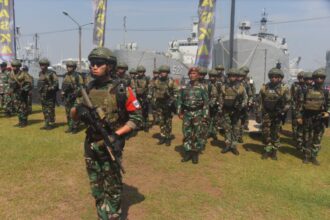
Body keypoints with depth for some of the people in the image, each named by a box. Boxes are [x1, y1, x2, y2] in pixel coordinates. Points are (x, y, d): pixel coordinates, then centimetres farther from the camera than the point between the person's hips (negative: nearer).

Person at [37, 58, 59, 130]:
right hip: (42, 94, 7)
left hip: (50, 95, -7)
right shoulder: (40, 73, 12)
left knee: (50, 110, -4)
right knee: (45, 110, 10)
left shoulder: (51, 73, -11)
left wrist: (51, 88, -23)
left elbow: (56, 83, -14)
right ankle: (46, 124, 18)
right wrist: (39, 90, 19)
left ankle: (52, 124, 6)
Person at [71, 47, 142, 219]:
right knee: (96, 187, 18)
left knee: (112, 188, 6)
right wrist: (78, 110, -13)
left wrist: (118, 134, -18)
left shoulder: (121, 90, -11)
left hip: (111, 146, -5)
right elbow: (74, 115, 11)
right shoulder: (88, 89, 4)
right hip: (90, 145, 5)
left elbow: (137, 118, -8)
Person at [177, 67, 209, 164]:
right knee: (186, 134, 6)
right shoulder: (184, 87, 5)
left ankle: (195, 154, 16)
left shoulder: (201, 88, -3)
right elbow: (180, 100, 10)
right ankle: (188, 153, 17)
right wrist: (179, 112, 4)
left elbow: (206, 102, -3)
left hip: (197, 113, -2)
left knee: (197, 134, 4)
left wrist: (205, 115, -7)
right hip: (186, 113, 3)